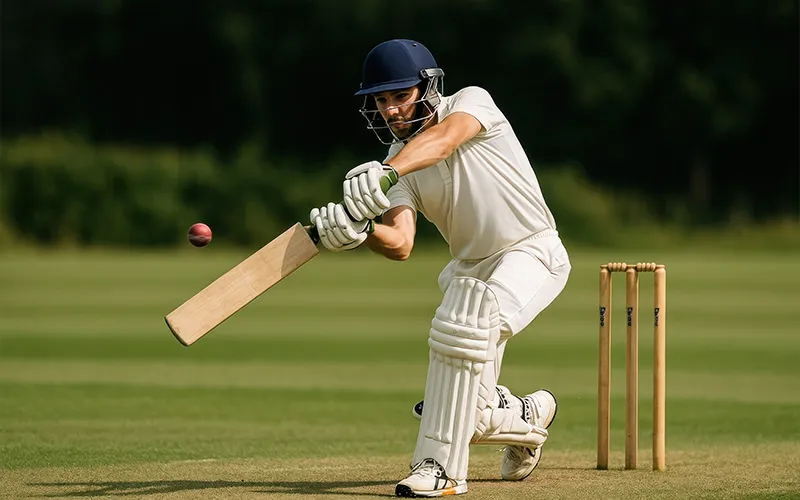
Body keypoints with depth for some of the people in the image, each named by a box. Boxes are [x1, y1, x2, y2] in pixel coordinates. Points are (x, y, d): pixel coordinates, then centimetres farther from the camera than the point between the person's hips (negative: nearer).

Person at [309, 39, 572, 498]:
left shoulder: (472, 101, -14)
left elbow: (446, 136, -39)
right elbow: (401, 244, -17)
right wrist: (361, 230, -40)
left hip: (533, 253, -6)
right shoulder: (397, 159, -2)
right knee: (465, 411, 1)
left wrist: (387, 171, -56)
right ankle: (528, 417, 37)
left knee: (465, 322, -34)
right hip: (471, 267, 6)